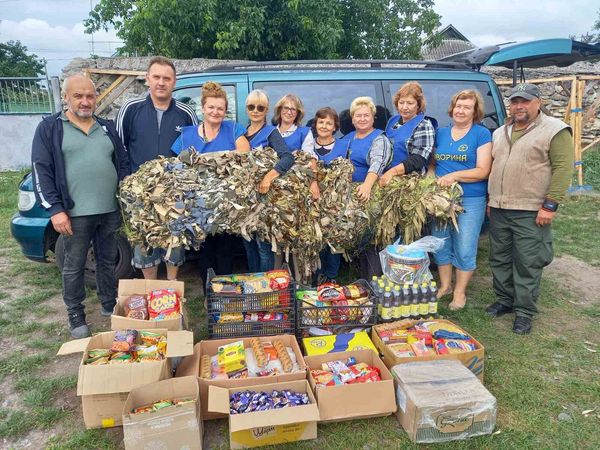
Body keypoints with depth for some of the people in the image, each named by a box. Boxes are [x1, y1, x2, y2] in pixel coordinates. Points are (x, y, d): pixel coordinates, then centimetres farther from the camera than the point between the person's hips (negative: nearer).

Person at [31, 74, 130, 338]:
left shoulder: (107, 128, 12)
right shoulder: (50, 128, -1)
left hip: (110, 211, 4)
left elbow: (123, 163, 16)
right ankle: (76, 317, 21)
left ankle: (109, 306, 30)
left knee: (107, 261, 15)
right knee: (74, 266, 7)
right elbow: (41, 171, -6)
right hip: (75, 214, -4)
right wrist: (55, 209, -13)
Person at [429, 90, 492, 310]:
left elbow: (483, 171, -9)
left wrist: (454, 176, -21)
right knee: (440, 244, 11)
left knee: (464, 250, 2)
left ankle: (460, 292, 18)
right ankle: (444, 285, 29)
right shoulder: (441, 133, 12)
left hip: (470, 201, -4)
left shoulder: (482, 134, -2)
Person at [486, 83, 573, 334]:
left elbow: (563, 168, -12)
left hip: (530, 212, -6)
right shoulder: (500, 133, 15)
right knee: (500, 259, 13)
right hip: (499, 210, 6)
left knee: (527, 264, 0)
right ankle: (505, 300, 29)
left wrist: (550, 205, -17)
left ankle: (524, 312, 12)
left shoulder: (555, 130, -5)